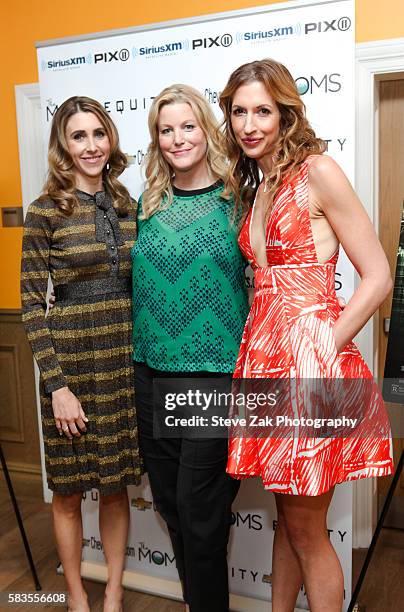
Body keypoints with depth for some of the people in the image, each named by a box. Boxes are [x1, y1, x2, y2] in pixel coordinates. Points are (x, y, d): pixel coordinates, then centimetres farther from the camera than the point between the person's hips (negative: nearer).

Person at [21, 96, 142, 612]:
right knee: (68, 491, 11)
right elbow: (31, 303, -8)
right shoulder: (46, 210, -6)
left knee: (116, 486, 14)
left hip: (125, 362, 4)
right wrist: (57, 384, -13)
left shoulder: (127, 205, 7)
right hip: (71, 361, -4)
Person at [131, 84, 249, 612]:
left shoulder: (238, 199, -3)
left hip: (216, 372, -4)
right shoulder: (147, 204, 9)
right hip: (152, 371, 5)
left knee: (199, 505, 1)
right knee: (169, 499, 15)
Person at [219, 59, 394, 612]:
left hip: (309, 362, -7)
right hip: (264, 353, 7)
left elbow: (378, 277, -11)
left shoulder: (316, 172, -7)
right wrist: (260, 351, 7)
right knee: (287, 516, 20)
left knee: (306, 529, 6)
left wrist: (326, 346, -15)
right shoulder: (253, 187, 16)